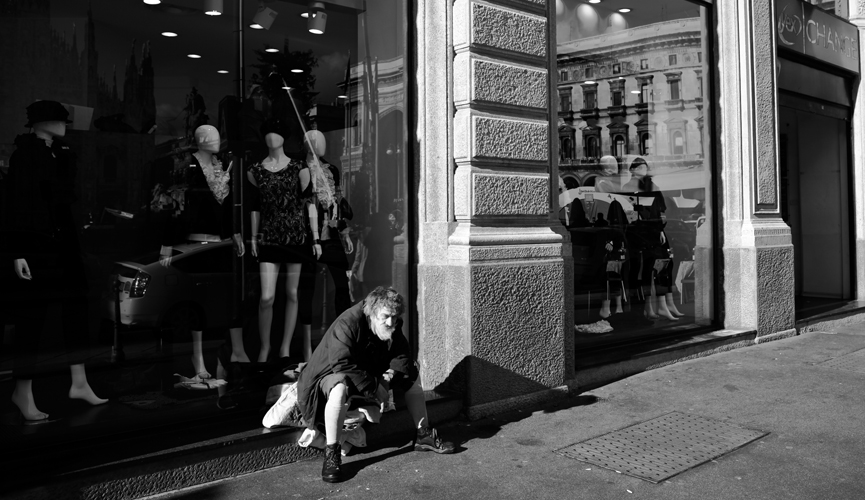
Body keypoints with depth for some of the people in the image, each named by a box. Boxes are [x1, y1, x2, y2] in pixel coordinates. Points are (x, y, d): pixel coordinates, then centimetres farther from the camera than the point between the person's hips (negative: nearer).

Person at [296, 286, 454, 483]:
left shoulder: (393, 327, -7)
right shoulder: (347, 325, -30)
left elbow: (402, 357, 1)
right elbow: (342, 365, -38)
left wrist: (390, 373, -21)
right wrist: (374, 387, -33)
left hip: (372, 373, 8)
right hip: (333, 374, -8)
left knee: (412, 378, 2)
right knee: (340, 390, -43)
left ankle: (424, 436, 14)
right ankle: (331, 453, -32)